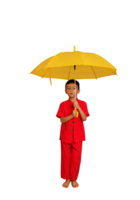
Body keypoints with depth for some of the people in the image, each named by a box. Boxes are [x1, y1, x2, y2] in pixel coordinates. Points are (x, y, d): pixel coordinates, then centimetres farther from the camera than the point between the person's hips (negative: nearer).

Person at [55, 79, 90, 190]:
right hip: (65, 135, 0)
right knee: (65, 157, 7)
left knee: (77, 157, 6)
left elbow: (85, 119, -10)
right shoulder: (63, 103, -3)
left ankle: (74, 179, 22)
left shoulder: (83, 103, -2)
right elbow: (61, 120, -9)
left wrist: (78, 107, -21)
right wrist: (71, 115, -24)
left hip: (78, 136, 0)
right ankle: (66, 179, 22)